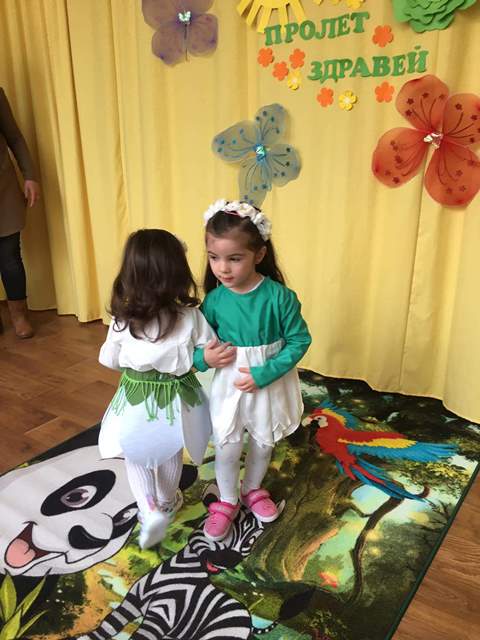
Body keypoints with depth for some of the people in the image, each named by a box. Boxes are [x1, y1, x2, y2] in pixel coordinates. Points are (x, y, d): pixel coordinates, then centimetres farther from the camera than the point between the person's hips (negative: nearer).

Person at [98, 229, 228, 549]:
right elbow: (213, 353, -9)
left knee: (137, 458, 24)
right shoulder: (191, 317, -20)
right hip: (177, 400, 1)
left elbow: (109, 360, -4)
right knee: (171, 455, 27)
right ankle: (167, 503, 47)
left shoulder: (123, 319, -18)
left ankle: (150, 510, 11)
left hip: (136, 399, -1)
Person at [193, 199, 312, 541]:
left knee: (263, 444, 21)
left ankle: (253, 489, 50)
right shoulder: (214, 300, -13)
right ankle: (227, 501, 40)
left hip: (271, 383, 0)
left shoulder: (280, 297, -20)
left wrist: (263, 374, -22)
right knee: (227, 449, 12)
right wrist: (203, 357, -24)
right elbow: (199, 343, -1)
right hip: (228, 385, 1)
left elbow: (299, 340, -14)